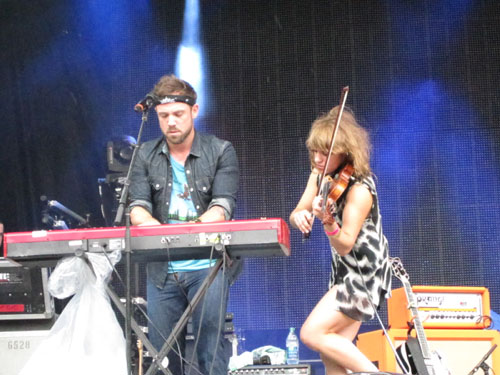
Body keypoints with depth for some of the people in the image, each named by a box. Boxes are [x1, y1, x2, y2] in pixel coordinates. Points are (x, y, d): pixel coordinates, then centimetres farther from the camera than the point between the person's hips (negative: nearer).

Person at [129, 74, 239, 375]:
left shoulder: (221, 152, -1)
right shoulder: (146, 156, 7)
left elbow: (223, 206, -12)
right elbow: (138, 206, -2)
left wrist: (193, 227, -33)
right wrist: (149, 223, -26)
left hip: (208, 267, -3)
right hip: (162, 269, 3)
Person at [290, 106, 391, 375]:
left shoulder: (359, 189, -22)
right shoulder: (320, 175, 2)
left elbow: (344, 245, -24)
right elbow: (297, 214, -2)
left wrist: (328, 221, -43)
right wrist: (299, 216, -25)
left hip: (365, 275, -8)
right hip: (344, 272, 8)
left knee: (312, 333, -16)